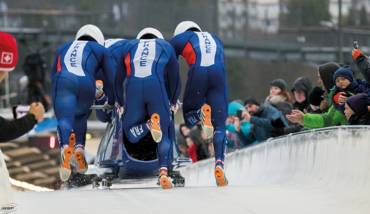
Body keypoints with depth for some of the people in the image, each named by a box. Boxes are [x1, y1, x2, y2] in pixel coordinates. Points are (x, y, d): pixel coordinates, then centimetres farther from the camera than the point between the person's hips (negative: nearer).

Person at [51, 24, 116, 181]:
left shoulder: (63, 48, 38)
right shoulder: (100, 50, 31)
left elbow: (53, 76, 39)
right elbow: (112, 79, 27)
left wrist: (57, 100, 48)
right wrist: (112, 101, 42)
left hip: (62, 82, 0)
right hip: (86, 84, 0)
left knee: (64, 120, -11)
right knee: (80, 116, 22)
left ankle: (66, 146, -43)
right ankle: (79, 147, -3)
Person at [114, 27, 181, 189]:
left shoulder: (129, 46, 32)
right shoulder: (166, 46, 30)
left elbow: (118, 77, 26)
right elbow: (175, 79, 31)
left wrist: (120, 101, 36)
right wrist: (173, 102, 45)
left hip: (133, 86, 0)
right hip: (157, 86, 0)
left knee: (131, 135, 11)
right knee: (164, 135, 7)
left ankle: (149, 124, -22)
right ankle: (164, 172, -16)